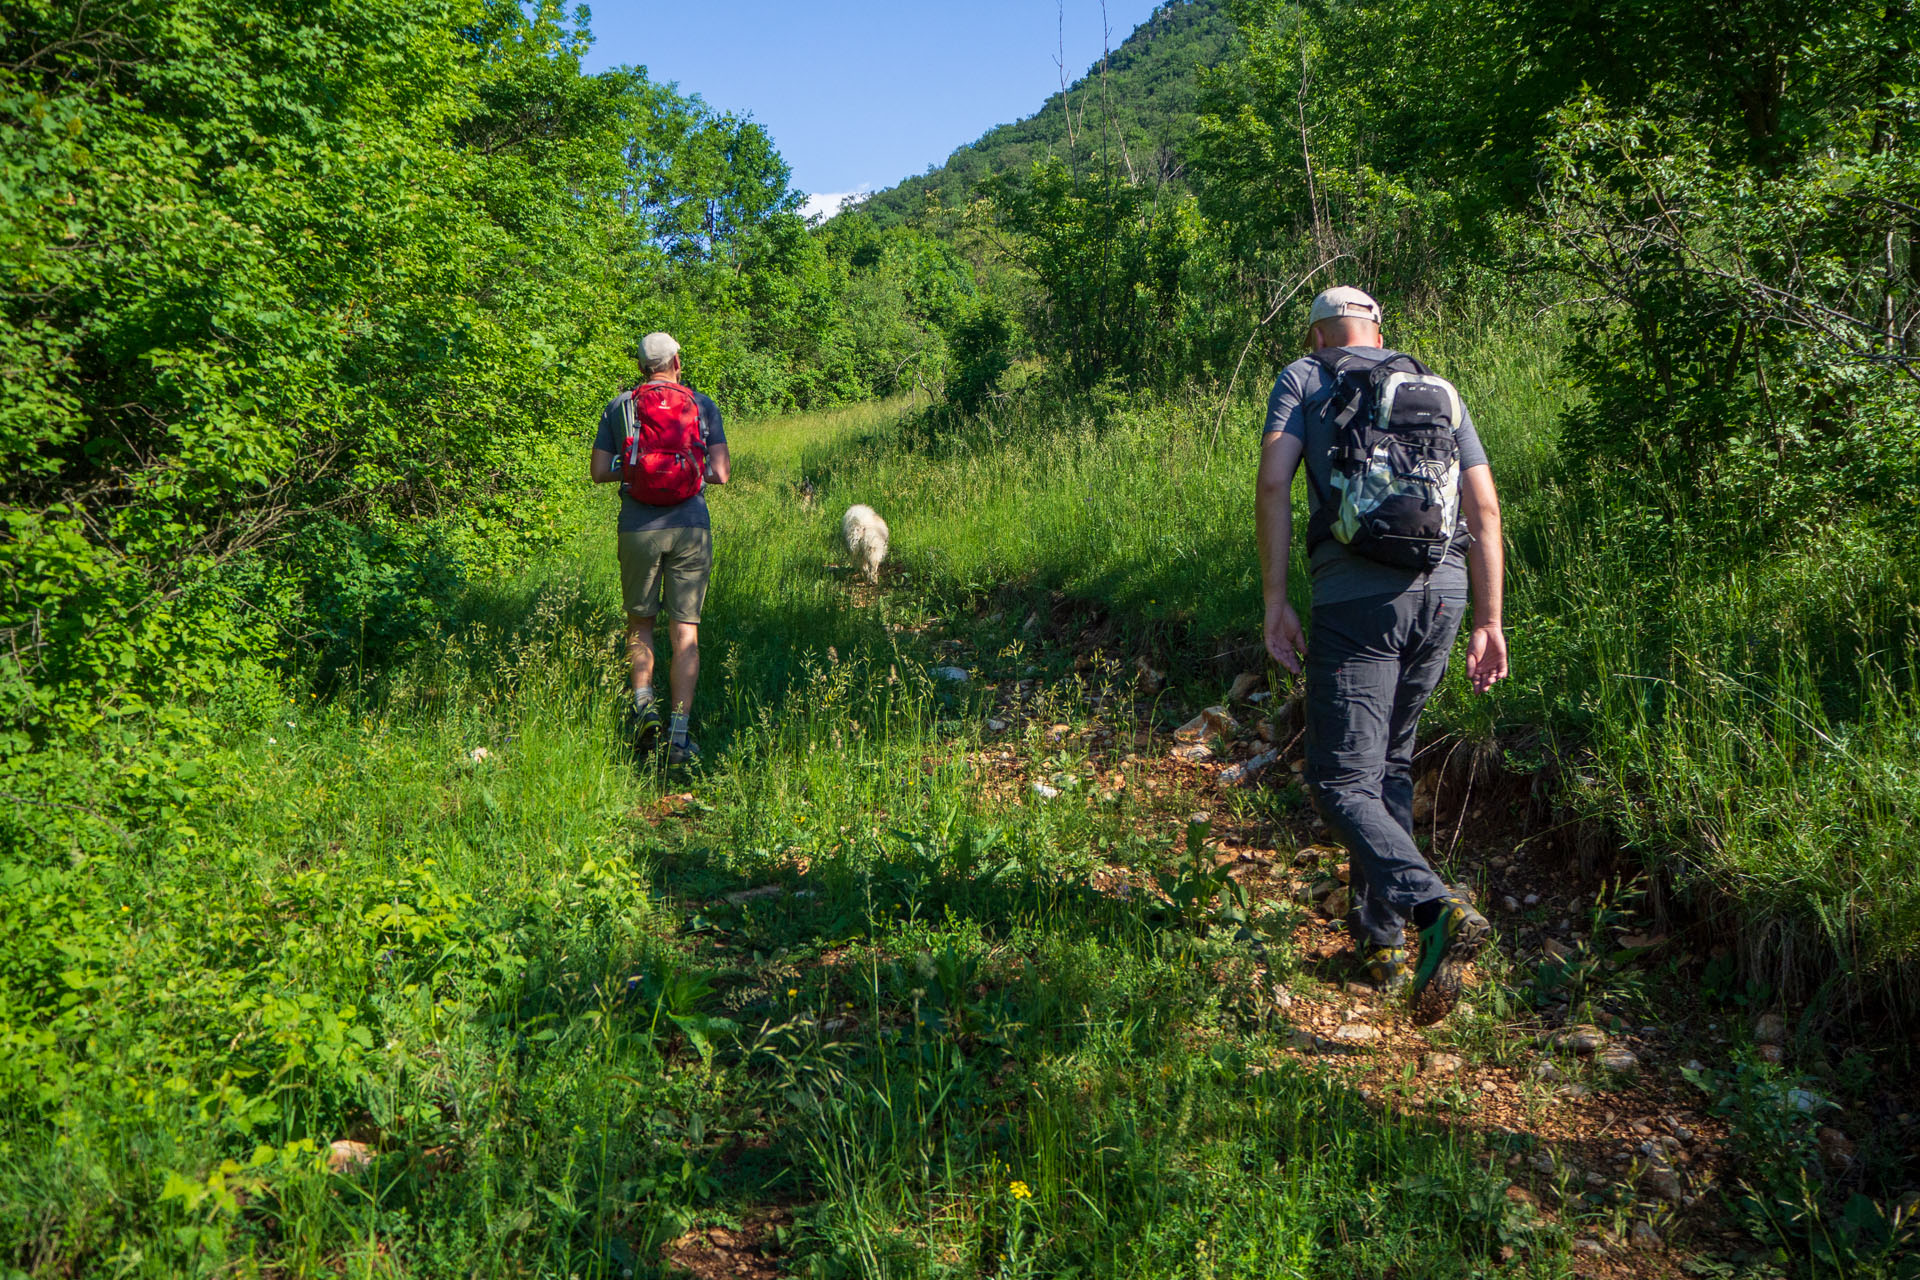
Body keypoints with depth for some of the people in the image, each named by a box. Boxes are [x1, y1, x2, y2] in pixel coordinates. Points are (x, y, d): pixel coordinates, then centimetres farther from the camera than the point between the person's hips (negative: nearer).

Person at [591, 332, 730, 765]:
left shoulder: (618, 406, 6)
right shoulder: (702, 404, 4)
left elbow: (600, 472, 3)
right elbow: (720, 473, -2)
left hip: (638, 528, 1)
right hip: (690, 526, -1)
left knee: (640, 623, 19)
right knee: (685, 633, 3)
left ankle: (643, 699, -1)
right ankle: (679, 734, -1)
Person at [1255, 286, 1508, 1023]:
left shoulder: (1302, 379, 12)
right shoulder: (1437, 388, 22)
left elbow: (1273, 484, -4)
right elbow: (1484, 508, 14)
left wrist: (1275, 603, -4)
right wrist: (1489, 622, 16)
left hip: (1356, 596, -5)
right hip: (1444, 590, 5)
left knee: (1341, 782, -3)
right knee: (1390, 765, 20)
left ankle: (1438, 910, -26)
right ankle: (1381, 938, 24)